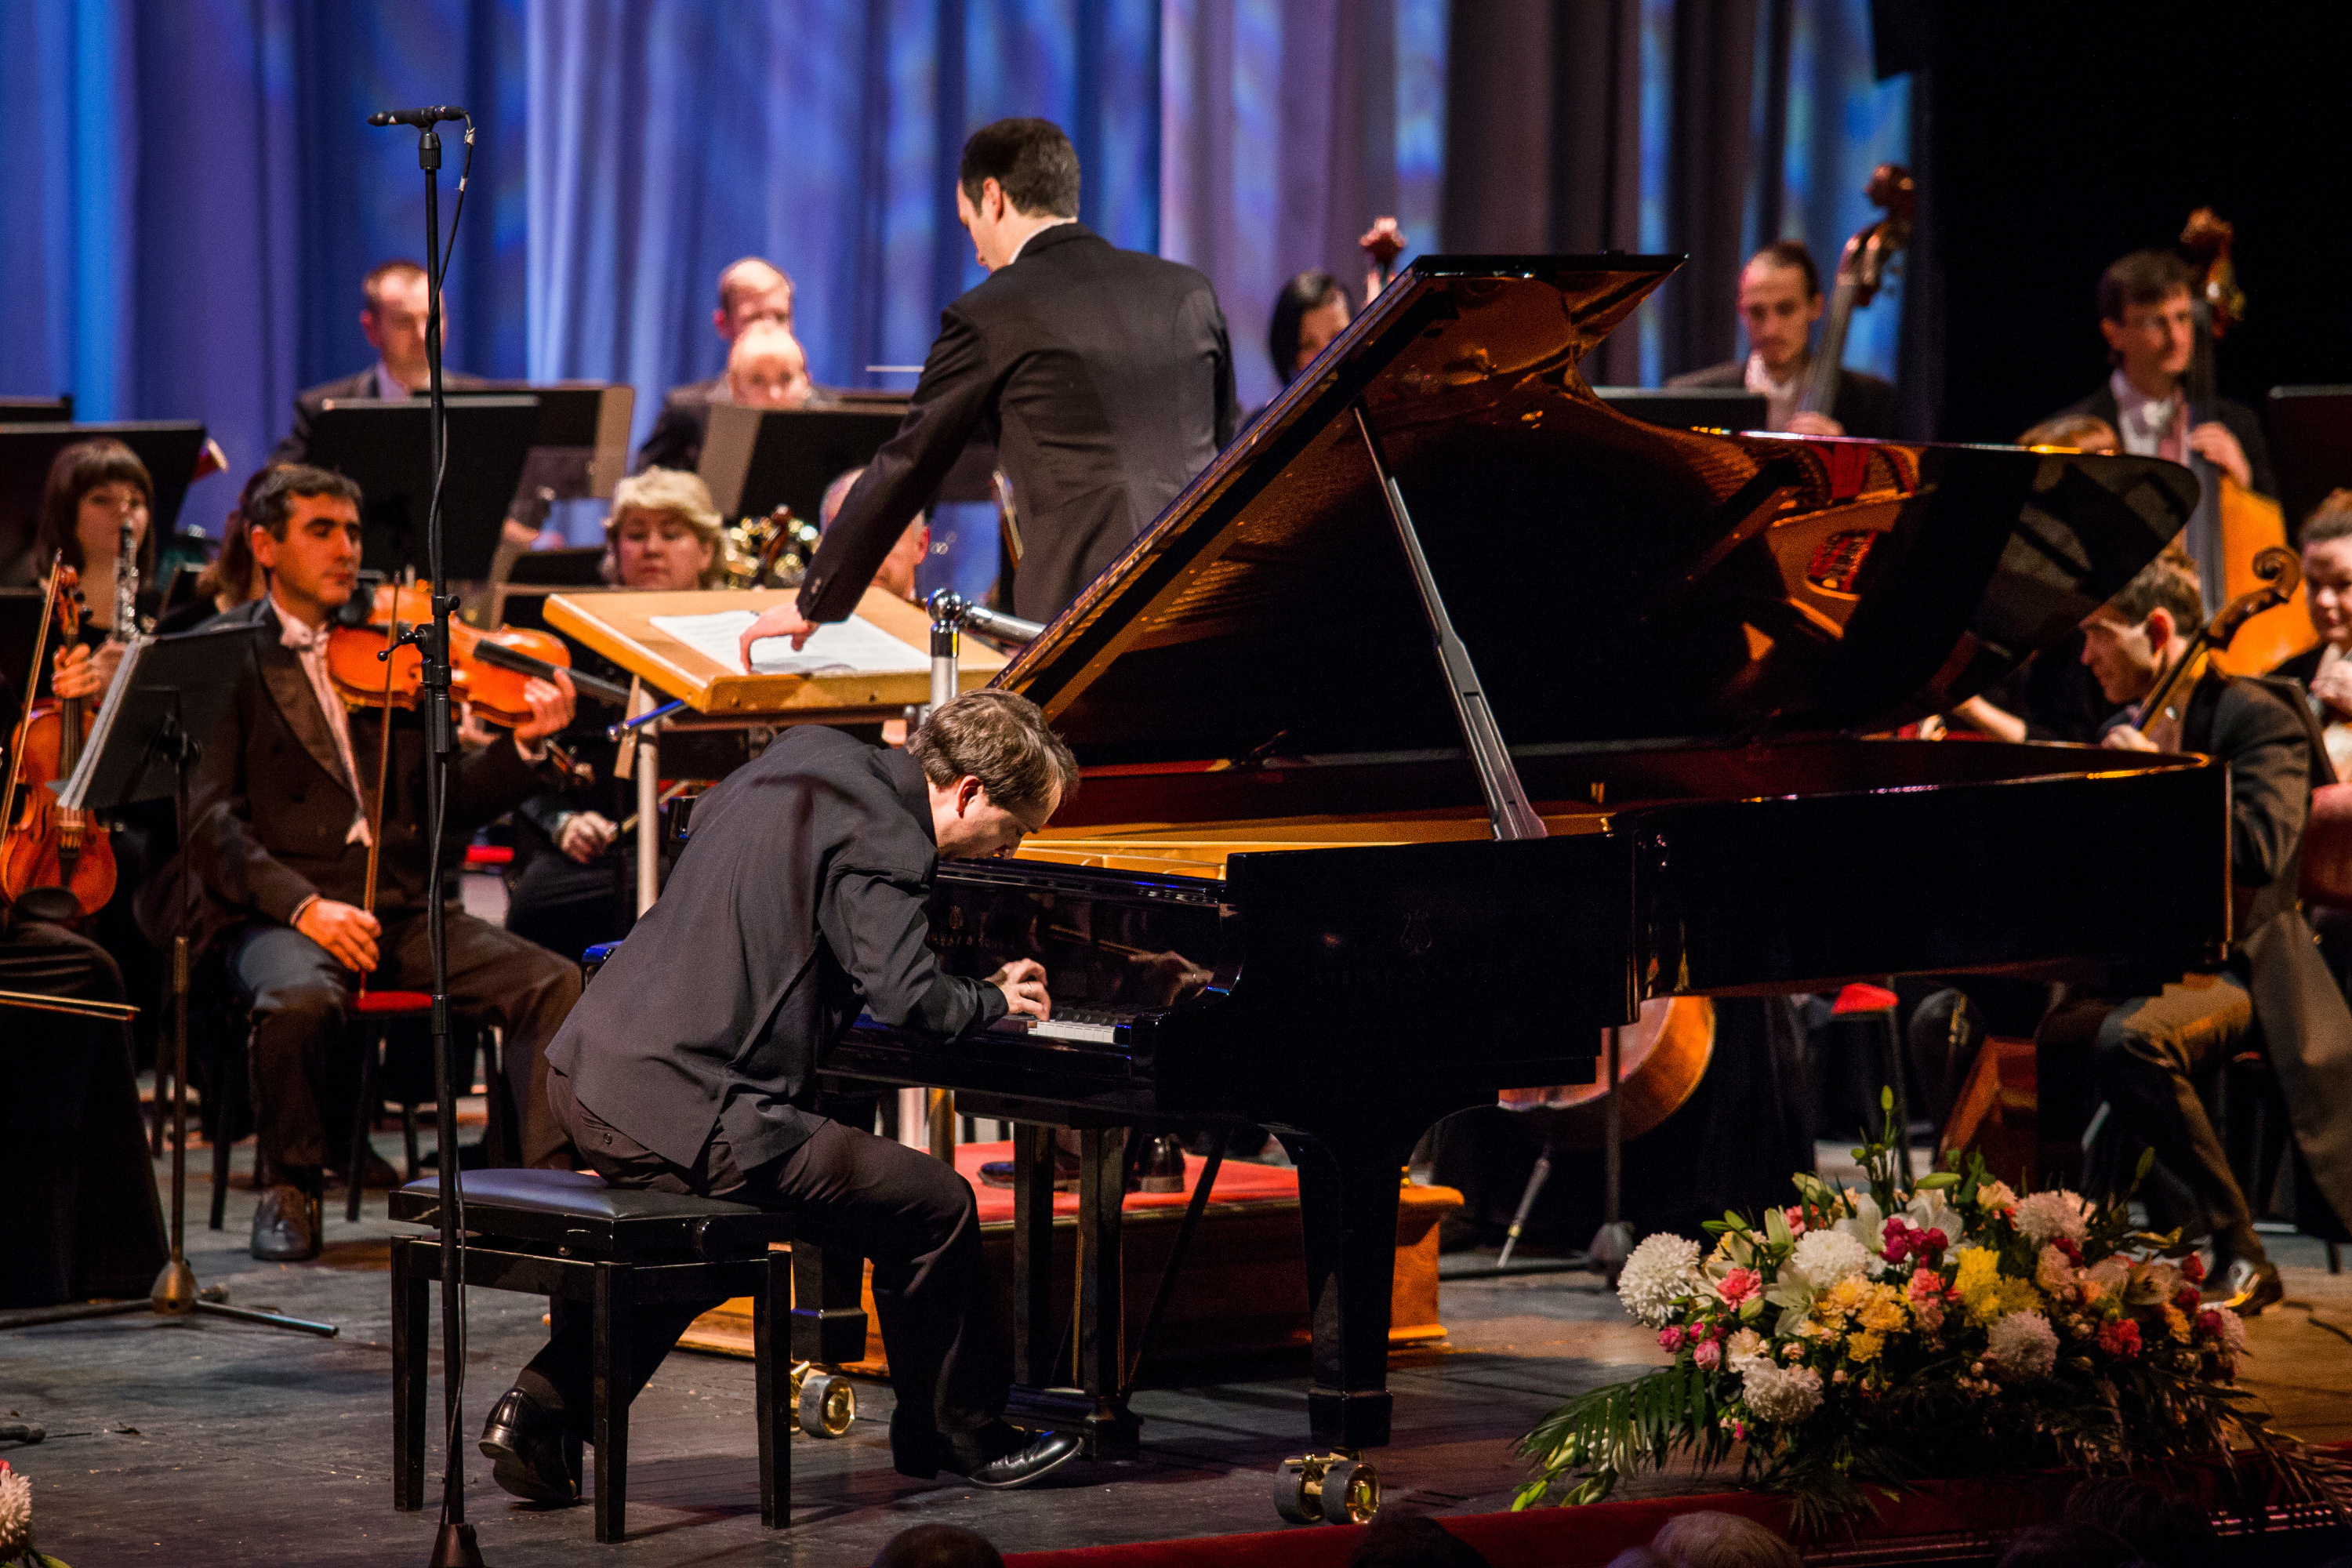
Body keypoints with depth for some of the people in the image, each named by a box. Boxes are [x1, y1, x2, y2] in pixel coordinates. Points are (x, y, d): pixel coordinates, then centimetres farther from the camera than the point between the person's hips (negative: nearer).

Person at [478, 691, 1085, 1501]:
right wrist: (994, 997, -2)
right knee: (934, 1206, -2)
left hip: (591, 1072, 10)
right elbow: (910, 999, -26)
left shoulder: (812, 756, 14)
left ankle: (543, 1407, 23)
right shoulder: (880, 839, -15)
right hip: (687, 1115, -10)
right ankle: (961, 1437, 15)